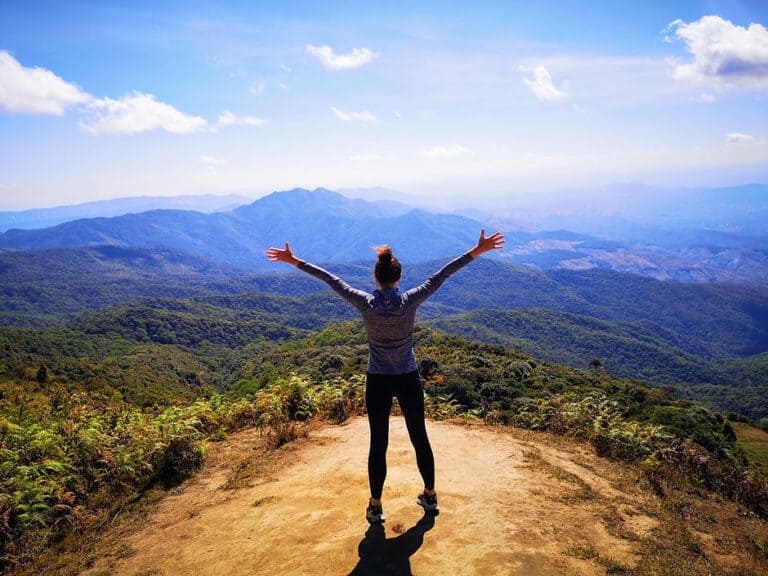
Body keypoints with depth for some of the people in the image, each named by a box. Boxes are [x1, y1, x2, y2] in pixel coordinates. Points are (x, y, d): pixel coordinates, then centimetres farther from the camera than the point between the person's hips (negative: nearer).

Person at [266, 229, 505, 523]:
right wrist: (478, 250, -4)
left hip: (378, 382, 0)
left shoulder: (366, 303, -12)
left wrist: (293, 261, 4)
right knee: (419, 438, 16)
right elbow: (442, 274, -9)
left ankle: (375, 507, 20)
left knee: (378, 444, 9)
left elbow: (330, 279, -5)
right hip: (409, 380, 1)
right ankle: (430, 496, 32)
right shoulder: (410, 301, -13)